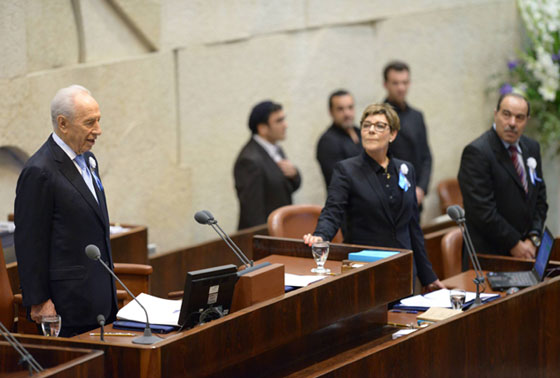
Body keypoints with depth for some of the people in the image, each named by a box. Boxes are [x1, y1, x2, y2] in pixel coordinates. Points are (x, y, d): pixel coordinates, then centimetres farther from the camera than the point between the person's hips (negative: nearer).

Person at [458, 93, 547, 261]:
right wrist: (515, 244, -14)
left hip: (525, 249, 6)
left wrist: (533, 238, 1)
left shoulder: (532, 147, 11)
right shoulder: (477, 152, -14)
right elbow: (482, 211, -19)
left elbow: (540, 197, 15)